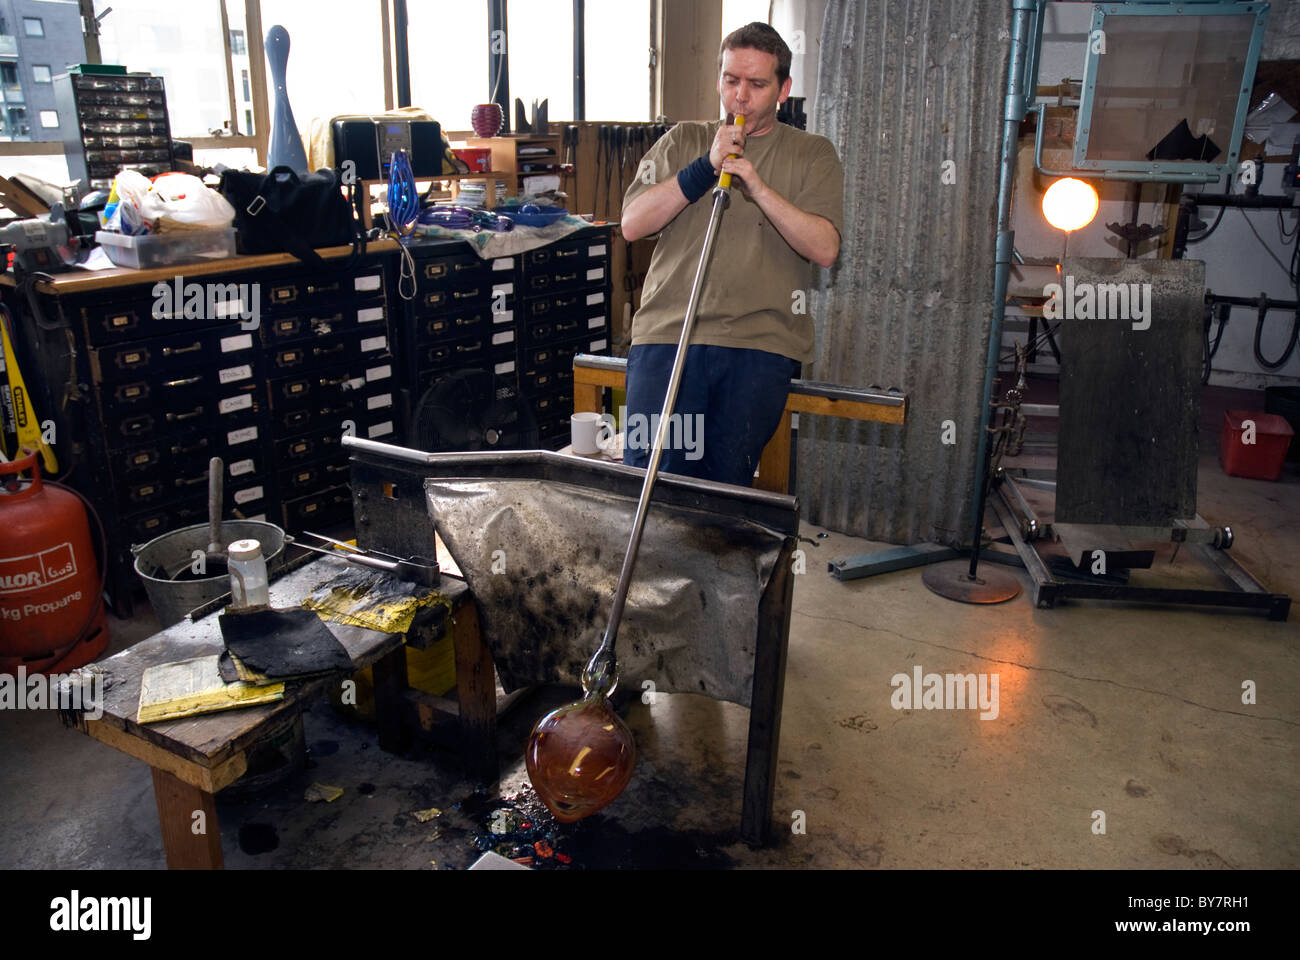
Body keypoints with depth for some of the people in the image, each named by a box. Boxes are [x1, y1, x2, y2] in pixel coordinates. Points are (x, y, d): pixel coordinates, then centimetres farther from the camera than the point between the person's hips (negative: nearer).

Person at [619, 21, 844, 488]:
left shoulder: (812, 155, 13)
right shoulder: (682, 142, 17)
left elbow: (824, 249, -2)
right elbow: (632, 224, 4)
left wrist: (759, 188, -13)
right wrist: (706, 168, -5)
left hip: (760, 344, -1)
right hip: (668, 332, 1)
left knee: (724, 486, -6)